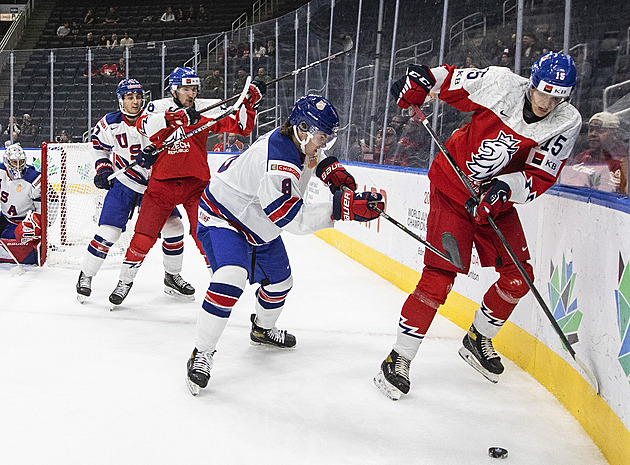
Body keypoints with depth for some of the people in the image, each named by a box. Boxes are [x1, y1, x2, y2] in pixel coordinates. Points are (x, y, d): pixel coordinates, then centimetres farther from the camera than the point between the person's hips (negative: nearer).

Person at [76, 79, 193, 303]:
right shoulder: (110, 123, -9)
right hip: (123, 184, -2)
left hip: (155, 183, 2)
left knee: (174, 226, -2)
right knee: (108, 232, -11)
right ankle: (85, 276, 8)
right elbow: (98, 143, 11)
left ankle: (172, 277, 16)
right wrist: (102, 169, 2)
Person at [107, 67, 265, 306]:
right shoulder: (159, 107, -1)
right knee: (143, 237, 2)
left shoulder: (206, 109, 2)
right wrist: (174, 117, -35)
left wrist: (250, 102, -15)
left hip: (196, 183, 0)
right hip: (162, 183, 0)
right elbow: (144, 125, -22)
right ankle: (125, 281, 20)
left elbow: (241, 126, 0)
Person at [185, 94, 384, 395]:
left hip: (259, 224, 10)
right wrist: (342, 208, -44)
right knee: (231, 279, -31)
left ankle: (263, 328, 50)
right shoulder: (277, 165, -38)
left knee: (279, 281, 20)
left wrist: (334, 172, -6)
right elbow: (295, 220, -39)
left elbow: (317, 157, 16)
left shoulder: (301, 139, -9)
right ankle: (201, 353, -20)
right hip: (223, 215, -10)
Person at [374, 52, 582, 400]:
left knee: (518, 278, 5)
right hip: (453, 187, -5)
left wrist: (504, 190, -31)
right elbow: (450, 80, -3)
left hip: (497, 199, 5)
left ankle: (477, 341, 31)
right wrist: (420, 79, -19)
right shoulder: (500, 84, -18)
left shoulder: (567, 123, -11)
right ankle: (398, 359, -4)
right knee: (439, 277, -14)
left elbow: (542, 176, -16)